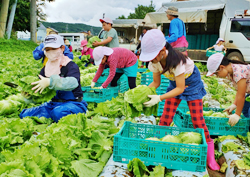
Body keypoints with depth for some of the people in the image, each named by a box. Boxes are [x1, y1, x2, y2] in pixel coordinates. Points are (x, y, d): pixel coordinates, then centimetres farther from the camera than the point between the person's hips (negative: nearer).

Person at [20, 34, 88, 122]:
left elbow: (73, 82, -30)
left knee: (58, 112, -39)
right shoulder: (45, 69, 12)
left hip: (73, 104, -6)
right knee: (25, 114, -9)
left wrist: (50, 81, -41)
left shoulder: (71, 66, -8)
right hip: (53, 104, 6)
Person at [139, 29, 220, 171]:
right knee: (166, 117, -4)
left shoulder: (176, 60, -38)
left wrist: (159, 98, -42)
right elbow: (156, 83, -7)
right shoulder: (154, 62, -21)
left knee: (197, 120, -6)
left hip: (191, 82, -5)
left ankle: (210, 153, 10)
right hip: (175, 82, 5)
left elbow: (180, 88, -33)